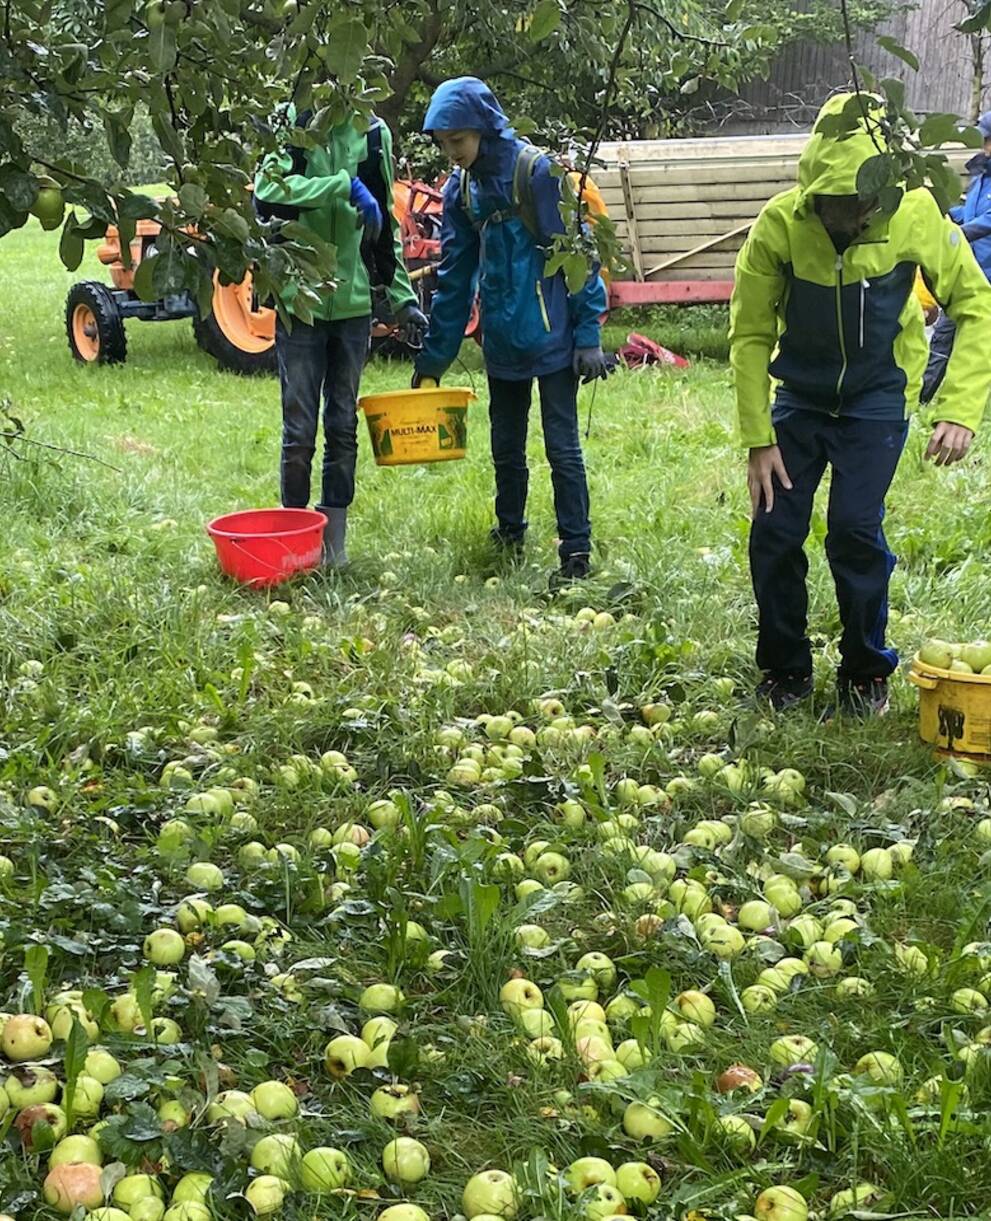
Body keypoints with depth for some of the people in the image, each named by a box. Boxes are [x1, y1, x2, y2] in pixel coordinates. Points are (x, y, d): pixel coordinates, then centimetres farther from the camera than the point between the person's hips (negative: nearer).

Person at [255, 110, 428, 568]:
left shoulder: (372, 133, 8)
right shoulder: (289, 124, -2)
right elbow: (270, 186, -21)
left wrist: (403, 298, 10)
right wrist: (346, 185, -26)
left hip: (353, 303, 3)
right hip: (299, 301, -3)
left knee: (344, 427, 9)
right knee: (299, 431, 1)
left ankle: (333, 540, 18)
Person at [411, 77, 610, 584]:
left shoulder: (537, 171, -14)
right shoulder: (461, 189, 4)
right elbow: (454, 277, 10)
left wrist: (588, 333, -14)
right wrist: (434, 357, 10)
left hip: (552, 338, -6)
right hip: (502, 343, 6)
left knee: (562, 446, -2)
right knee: (506, 447, 17)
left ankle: (576, 551, 6)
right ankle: (509, 535, 33)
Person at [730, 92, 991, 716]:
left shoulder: (915, 215, -22)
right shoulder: (779, 225, -21)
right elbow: (750, 336, -11)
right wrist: (759, 439, -12)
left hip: (876, 400, -1)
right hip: (799, 397, 1)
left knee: (855, 530, -11)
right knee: (775, 532, -3)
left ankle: (867, 672, 11)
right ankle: (786, 669, 18)